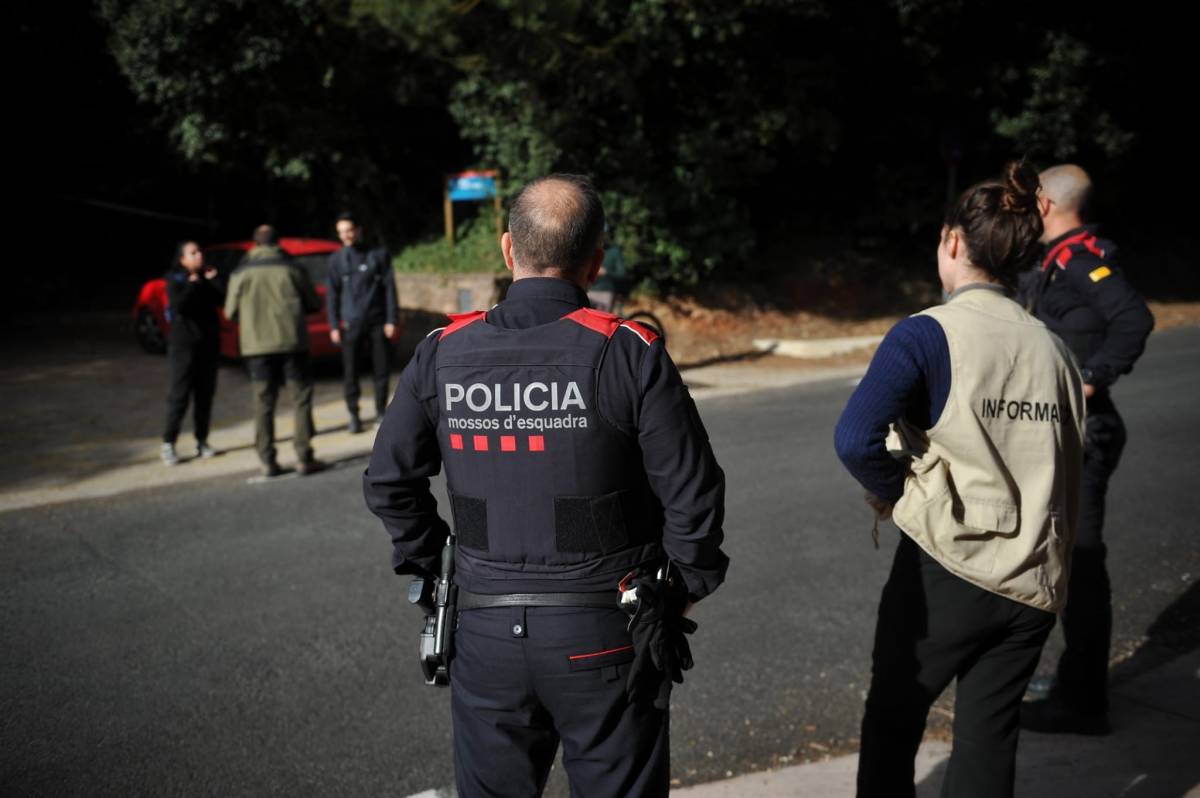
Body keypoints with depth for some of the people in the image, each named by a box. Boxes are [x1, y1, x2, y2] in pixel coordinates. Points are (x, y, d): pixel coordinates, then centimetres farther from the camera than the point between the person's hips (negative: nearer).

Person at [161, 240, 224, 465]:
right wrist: (192, 284, -14)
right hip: (183, 344, -4)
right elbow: (178, 306, -19)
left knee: (205, 393, 6)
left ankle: (202, 441, 13)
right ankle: (168, 443, -4)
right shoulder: (175, 280, -2)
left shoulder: (207, 277, 10)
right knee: (180, 394, -8)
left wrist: (213, 279, -9)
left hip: (209, 343, 5)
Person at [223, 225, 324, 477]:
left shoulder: (241, 273, 3)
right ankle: (304, 458, 0)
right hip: (291, 343, -1)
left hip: (257, 345, 2)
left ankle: (268, 462, 5)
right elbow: (314, 304, 6)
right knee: (301, 399, 5)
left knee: (263, 404, 7)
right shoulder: (291, 268, 0)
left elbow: (231, 313, 6)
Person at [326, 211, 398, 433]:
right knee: (350, 372, -1)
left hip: (377, 321, 0)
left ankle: (381, 411, 16)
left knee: (381, 369, 2)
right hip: (351, 323, 0)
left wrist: (391, 321, -3)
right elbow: (332, 294, 6)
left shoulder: (378, 254, 4)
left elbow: (389, 288, 3)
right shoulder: (336, 259, 6)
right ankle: (354, 415, 8)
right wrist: (334, 326, 0)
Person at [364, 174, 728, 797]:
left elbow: (387, 483, 5)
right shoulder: (628, 353, -12)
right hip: (605, 635, -2)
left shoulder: (443, 353, -3)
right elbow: (693, 494, -10)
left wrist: (428, 568, 17)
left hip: (486, 633, 3)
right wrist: (684, 589, 5)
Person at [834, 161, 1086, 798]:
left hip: (947, 570, -5)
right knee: (987, 745, 14)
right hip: (1035, 584, 5)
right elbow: (1069, 475, 12)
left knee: (892, 719, 15)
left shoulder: (927, 334, -12)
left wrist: (893, 494, -7)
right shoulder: (1052, 348, 7)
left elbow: (855, 439, -24)